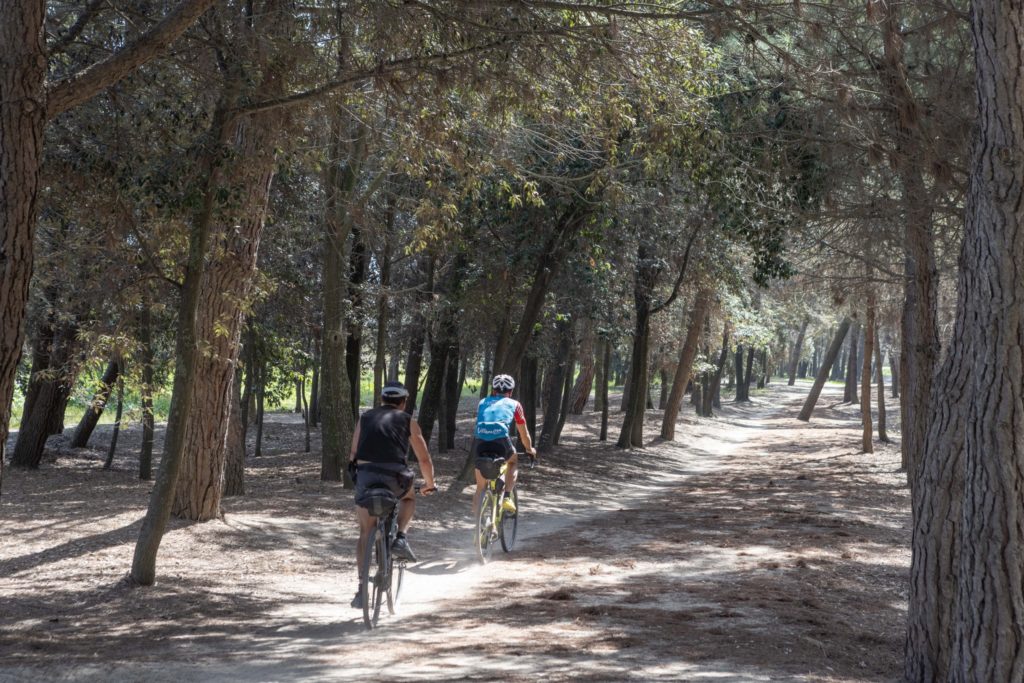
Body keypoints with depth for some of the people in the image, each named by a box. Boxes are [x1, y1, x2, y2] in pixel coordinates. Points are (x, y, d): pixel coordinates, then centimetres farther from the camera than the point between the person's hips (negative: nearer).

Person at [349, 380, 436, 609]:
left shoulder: (365, 418, 22)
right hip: (395, 476, -1)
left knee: (365, 533, 12)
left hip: (365, 474, 1)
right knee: (409, 498, 34)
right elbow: (424, 459, 19)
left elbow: (353, 454, 23)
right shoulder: (408, 421, 17)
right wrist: (429, 483, 36)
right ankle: (400, 538, 11)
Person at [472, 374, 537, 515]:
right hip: (501, 440, -2)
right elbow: (523, 433, 32)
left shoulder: (483, 403, 30)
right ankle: (507, 497, 13)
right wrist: (529, 449, 50)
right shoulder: (514, 404, 25)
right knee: (514, 462, 32)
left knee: (480, 487, 17)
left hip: (481, 442, 2)